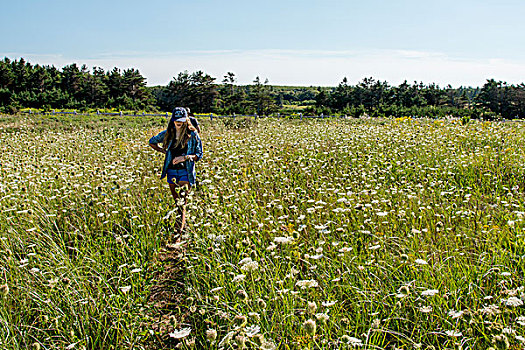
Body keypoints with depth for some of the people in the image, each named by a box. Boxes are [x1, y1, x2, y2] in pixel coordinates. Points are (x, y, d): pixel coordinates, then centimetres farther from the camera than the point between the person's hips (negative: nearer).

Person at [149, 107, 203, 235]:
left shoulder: (192, 135, -5)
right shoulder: (168, 133, 5)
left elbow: (199, 155, -3)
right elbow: (152, 142, 20)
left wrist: (185, 157, -19)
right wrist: (164, 151, 7)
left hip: (185, 172, -4)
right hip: (171, 171, 5)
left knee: (181, 201, -13)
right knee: (175, 200, 14)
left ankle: (179, 231, -17)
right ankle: (183, 222, 33)